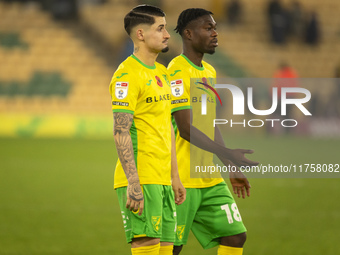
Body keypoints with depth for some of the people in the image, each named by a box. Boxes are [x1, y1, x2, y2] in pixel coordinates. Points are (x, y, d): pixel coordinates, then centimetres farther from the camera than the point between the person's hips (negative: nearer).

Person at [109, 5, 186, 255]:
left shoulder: (161, 72, 18)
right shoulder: (127, 75, -11)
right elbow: (121, 132, -17)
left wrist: (175, 177, 21)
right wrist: (133, 183, -23)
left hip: (162, 179, 9)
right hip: (140, 180, -9)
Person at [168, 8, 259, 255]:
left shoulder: (209, 72, 16)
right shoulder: (178, 72, -13)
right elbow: (186, 128, -20)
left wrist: (231, 170, 21)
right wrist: (228, 154, -25)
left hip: (211, 180, 9)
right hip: (182, 179, -9)